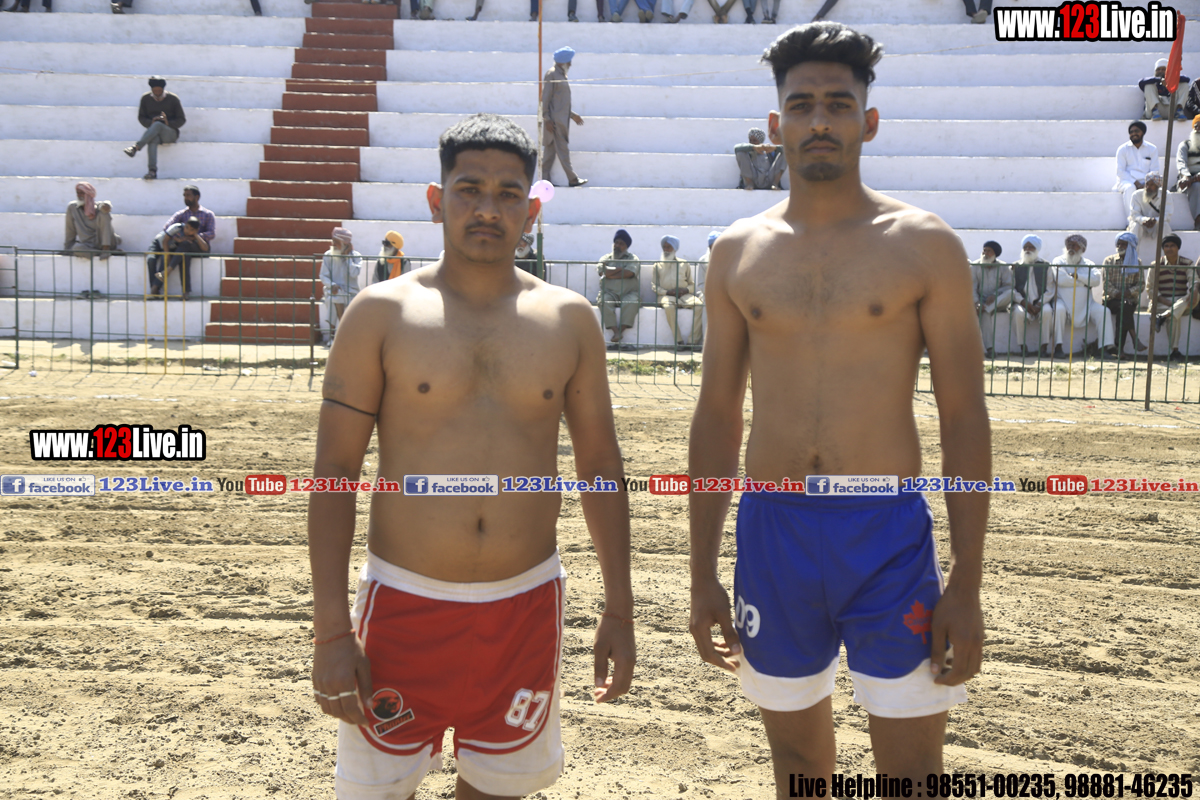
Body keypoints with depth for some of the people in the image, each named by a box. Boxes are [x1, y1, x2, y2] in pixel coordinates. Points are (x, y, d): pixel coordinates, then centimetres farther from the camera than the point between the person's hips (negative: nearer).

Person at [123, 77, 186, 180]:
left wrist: (168, 123, -16)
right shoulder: (146, 98, 8)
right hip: (154, 132, 1)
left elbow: (182, 120, 3)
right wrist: (150, 123, -12)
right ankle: (153, 171, -53)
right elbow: (141, 117, 11)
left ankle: (136, 147, -49)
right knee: (152, 138, -38)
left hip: (170, 132, -1)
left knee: (157, 125, -37)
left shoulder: (173, 99, 2)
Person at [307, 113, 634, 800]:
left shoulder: (570, 320, 3)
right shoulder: (382, 315, -4)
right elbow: (334, 471, -4)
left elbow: (601, 466, 8)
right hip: (404, 605, -2)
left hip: (525, 606, 2)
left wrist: (619, 611, 6)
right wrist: (330, 630, -9)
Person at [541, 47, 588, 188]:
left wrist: (572, 115, 23)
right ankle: (572, 179, -1)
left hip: (562, 120, 9)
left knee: (550, 150, 8)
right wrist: (547, 119, -19)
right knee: (563, 149, -5)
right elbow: (545, 98, -13)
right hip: (555, 121, -9)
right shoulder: (551, 75, -9)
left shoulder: (562, 75, 18)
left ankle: (544, 179, 10)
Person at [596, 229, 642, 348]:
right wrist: (620, 269, -2)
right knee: (604, 301, -33)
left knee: (632, 302, -36)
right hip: (610, 292, 1)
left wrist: (610, 274, -3)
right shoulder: (606, 258, 19)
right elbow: (602, 271, -4)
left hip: (628, 293, -1)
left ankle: (621, 330, -34)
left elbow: (629, 273, -9)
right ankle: (616, 332, -38)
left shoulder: (633, 259, 12)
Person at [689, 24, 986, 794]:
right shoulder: (738, 252, 6)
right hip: (773, 533, 3)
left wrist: (966, 587, -7)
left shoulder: (925, 246, -2)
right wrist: (704, 574, 7)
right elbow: (717, 416, 9)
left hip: (889, 536, -2)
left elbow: (965, 417, -3)